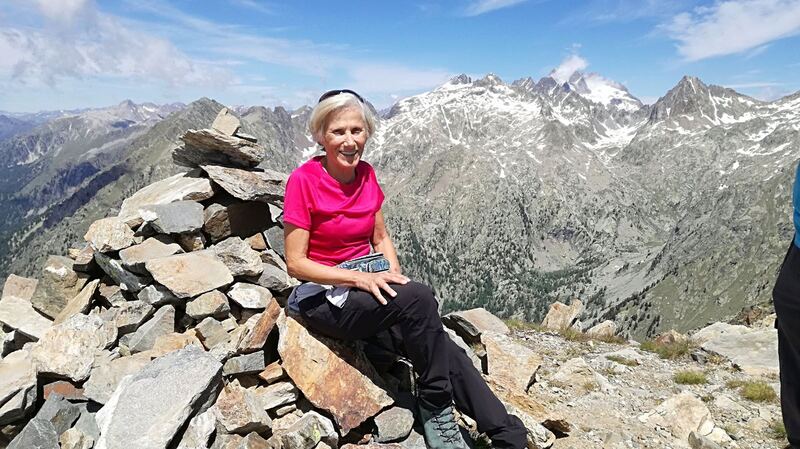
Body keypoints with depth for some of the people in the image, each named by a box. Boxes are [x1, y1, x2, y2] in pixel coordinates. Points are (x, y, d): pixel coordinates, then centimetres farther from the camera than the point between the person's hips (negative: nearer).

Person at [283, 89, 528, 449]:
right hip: (322, 297, -5)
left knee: (439, 345, -17)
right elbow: (296, 263, -14)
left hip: (368, 287, 5)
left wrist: (392, 272, -7)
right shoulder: (303, 180, -14)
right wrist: (359, 277, -24)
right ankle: (437, 408, -11)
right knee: (419, 299, -29)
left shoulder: (366, 175, 4)